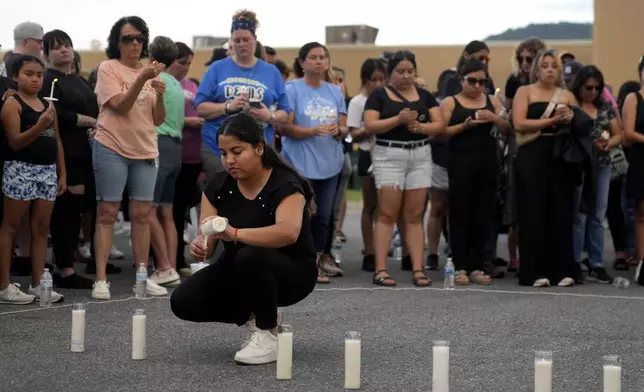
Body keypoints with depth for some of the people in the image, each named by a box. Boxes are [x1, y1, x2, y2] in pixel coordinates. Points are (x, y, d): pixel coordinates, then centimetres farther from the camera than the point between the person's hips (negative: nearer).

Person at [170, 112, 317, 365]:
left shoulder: (285, 185, -24)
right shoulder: (218, 186, -5)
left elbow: (288, 232, -44)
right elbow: (206, 238, -12)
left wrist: (235, 234, -55)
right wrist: (200, 247, -36)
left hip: (291, 272, -6)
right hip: (239, 271, 6)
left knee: (251, 257, -38)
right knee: (183, 302, -15)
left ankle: (269, 336, -17)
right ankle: (253, 315, 9)